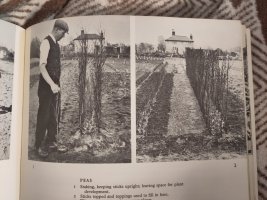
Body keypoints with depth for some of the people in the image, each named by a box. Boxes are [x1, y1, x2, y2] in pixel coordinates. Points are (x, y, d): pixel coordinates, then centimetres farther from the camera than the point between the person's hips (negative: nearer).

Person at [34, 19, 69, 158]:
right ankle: (39, 146, 14)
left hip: (54, 85, 8)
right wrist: (52, 84, -30)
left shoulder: (56, 44, 13)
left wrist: (57, 84, 16)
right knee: (43, 116, 1)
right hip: (46, 86, -8)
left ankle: (51, 142, 27)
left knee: (53, 116, 14)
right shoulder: (46, 42, -12)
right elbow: (42, 66, -22)